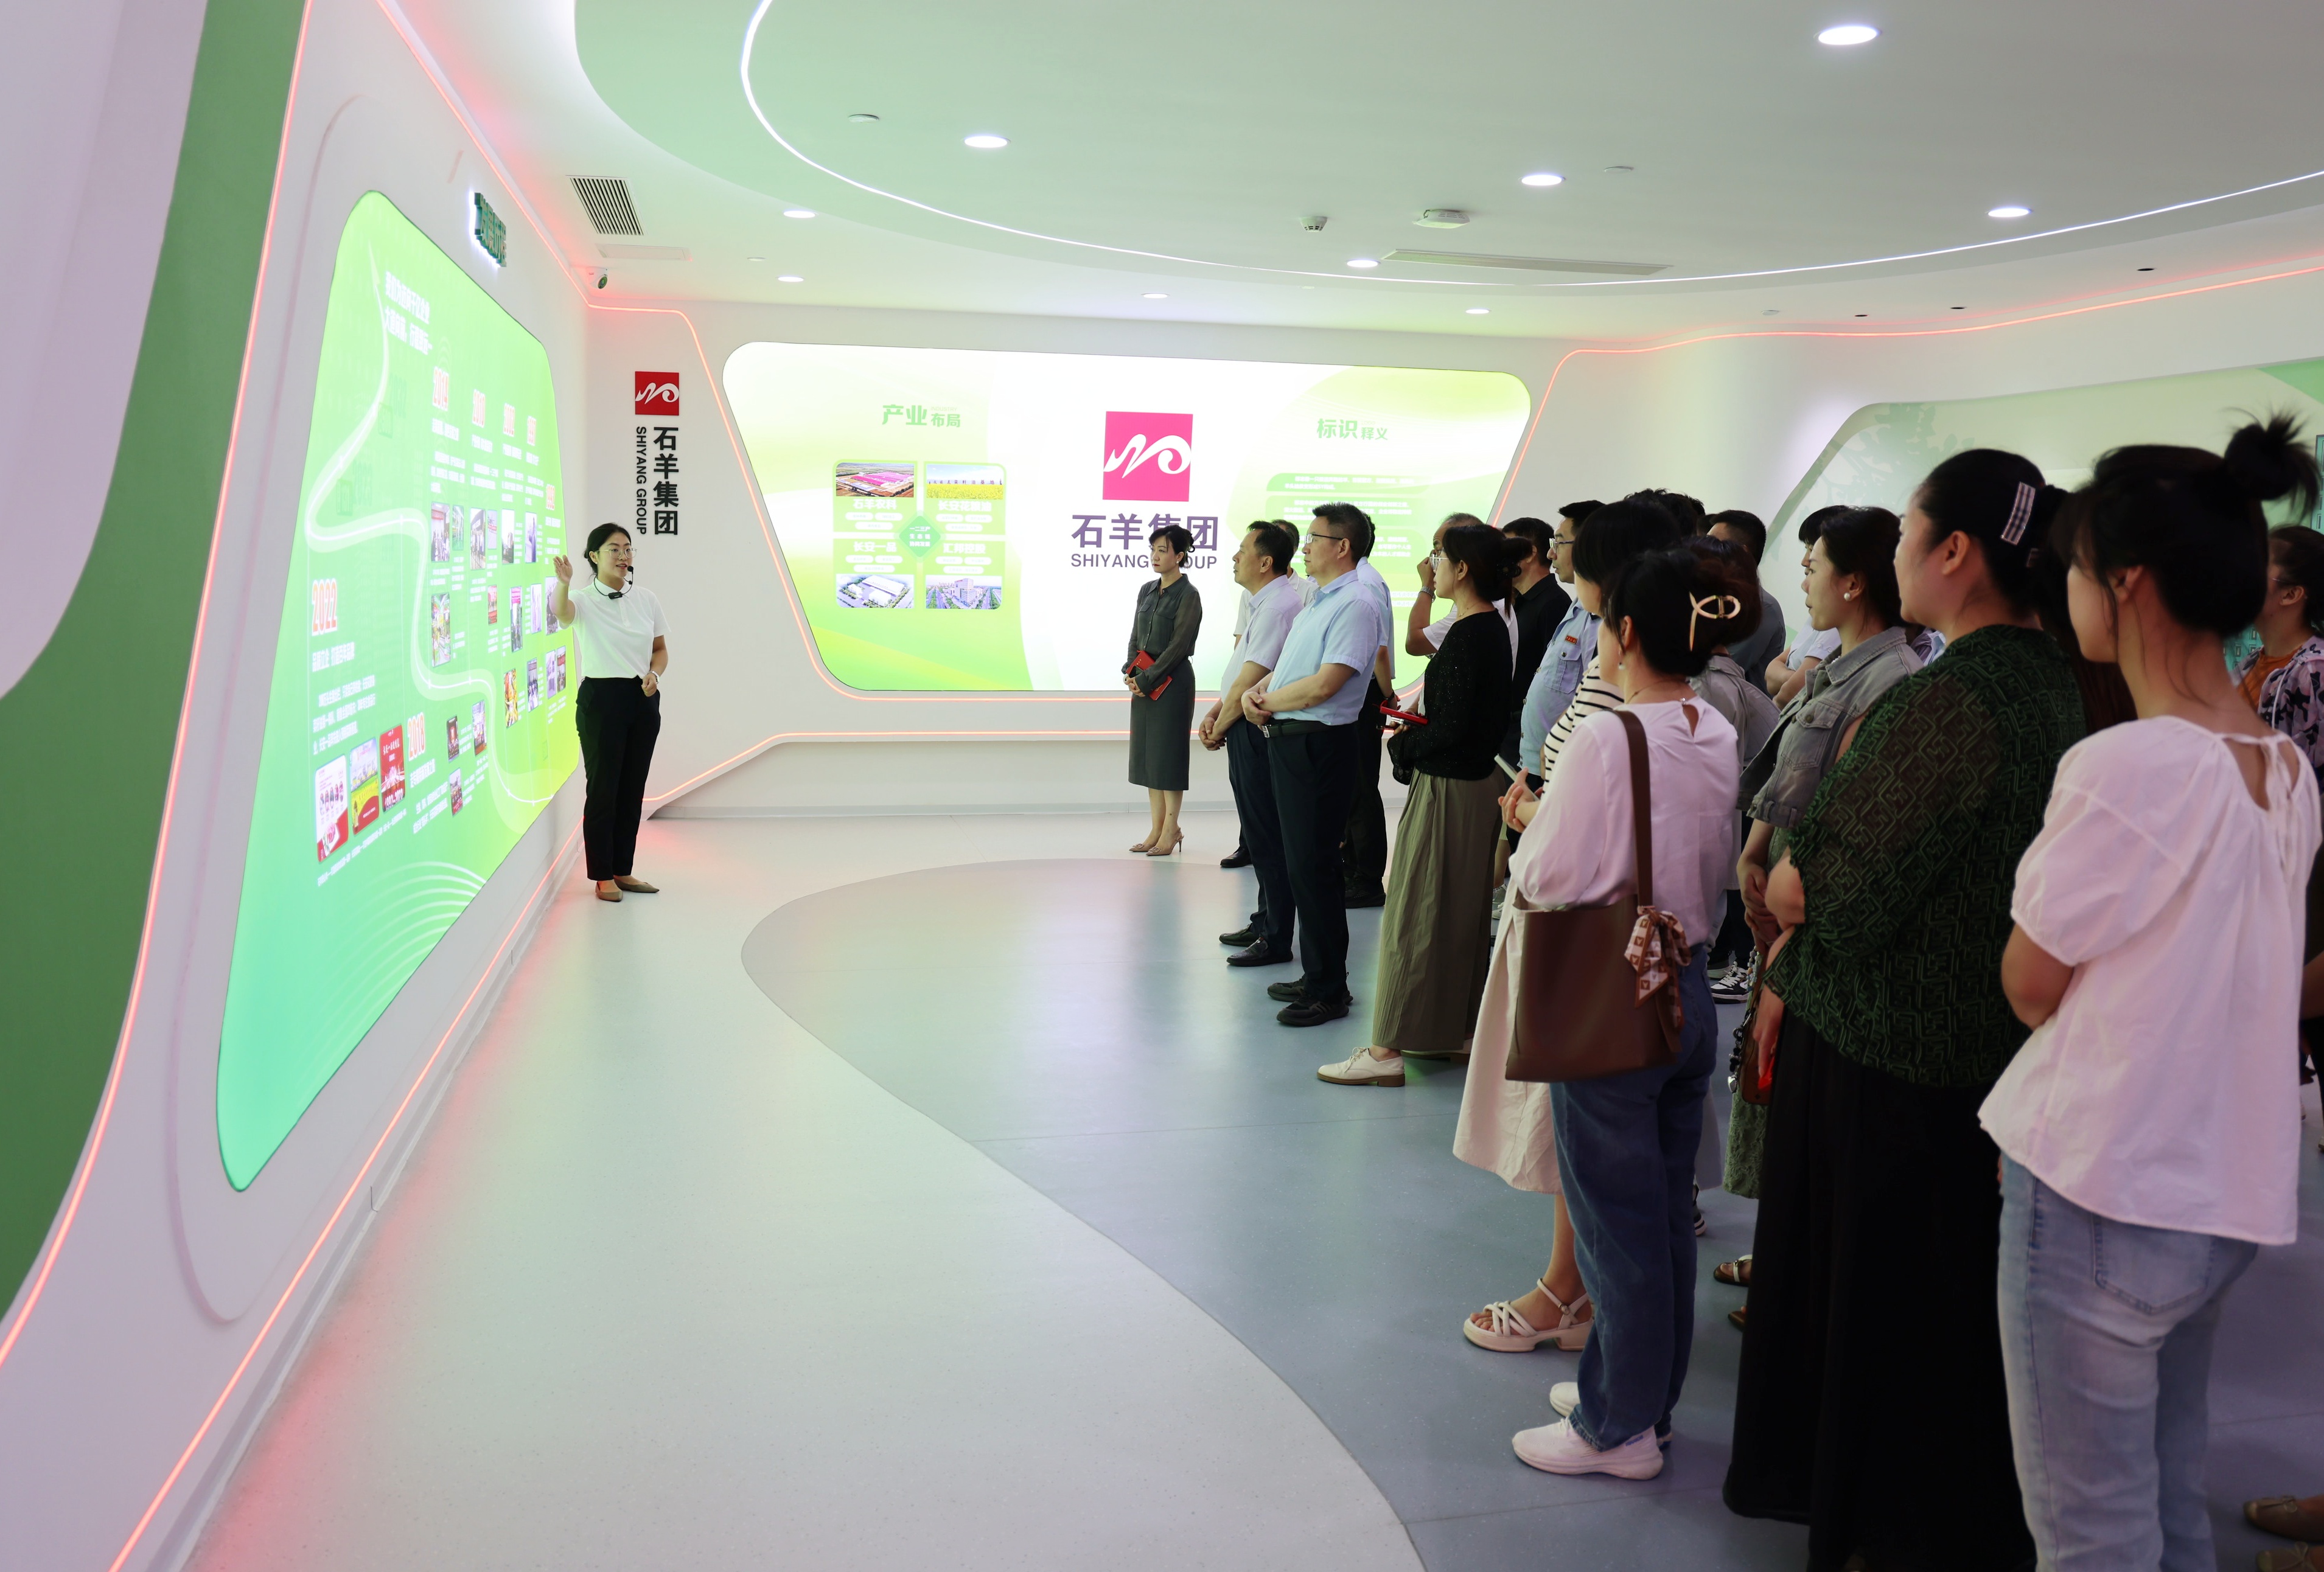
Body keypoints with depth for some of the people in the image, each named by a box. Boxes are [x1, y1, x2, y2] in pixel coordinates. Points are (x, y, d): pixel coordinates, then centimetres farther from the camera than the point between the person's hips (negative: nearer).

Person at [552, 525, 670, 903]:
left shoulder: (646, 598, 6)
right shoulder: (585, 598, -7)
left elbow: (661, 649, 15)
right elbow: (563, 613, -31)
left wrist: (654, 673, -6)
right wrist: (564, 584, -52)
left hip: (642, 699, 5)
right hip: (601, 698, -5)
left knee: (633, 788, 10)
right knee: (603, 787, -1)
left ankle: (624, 871, 21)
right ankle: (602, 876, 8)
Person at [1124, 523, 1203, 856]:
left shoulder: (1188, 596, -10)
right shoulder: (1147, 590, 12)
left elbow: (1178, 646, -14)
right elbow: (1136, 635, 14)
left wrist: (1146, 679, -14)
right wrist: (1130, 672, -1)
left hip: (1172, 681, -7)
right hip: (1143, 681, 7)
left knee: (1167, 752, -3)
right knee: (1145, 751, 8)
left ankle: (1171, 828, 5)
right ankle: (1157, 826, 14)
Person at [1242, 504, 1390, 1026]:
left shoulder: (1356, 606, -15)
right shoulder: (1315, 604, 17)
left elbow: (1323, 686, -22)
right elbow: (1286, 668, 21)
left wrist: (1268, 700, -7)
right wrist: (1256, 692, 1)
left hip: (1319, 745, -10)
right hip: (1288, 742, 10)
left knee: (1312, 867, -6)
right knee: (1300, 864, 15)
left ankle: (1329, 991, 4)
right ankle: (1314, 976, 26)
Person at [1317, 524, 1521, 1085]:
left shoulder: (1467, 636, -19)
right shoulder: (1494, 629, 10)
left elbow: (1453, 728, -23)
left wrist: (1402, 745, -7)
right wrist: (1416, 732, 5)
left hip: (1447, 788, -10)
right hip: (1479, 781, 10)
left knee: (1414, 913, -4)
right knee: (1464, 912, 17)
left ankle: (1387, 1051, 1)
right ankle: (1459, 1031, 28)